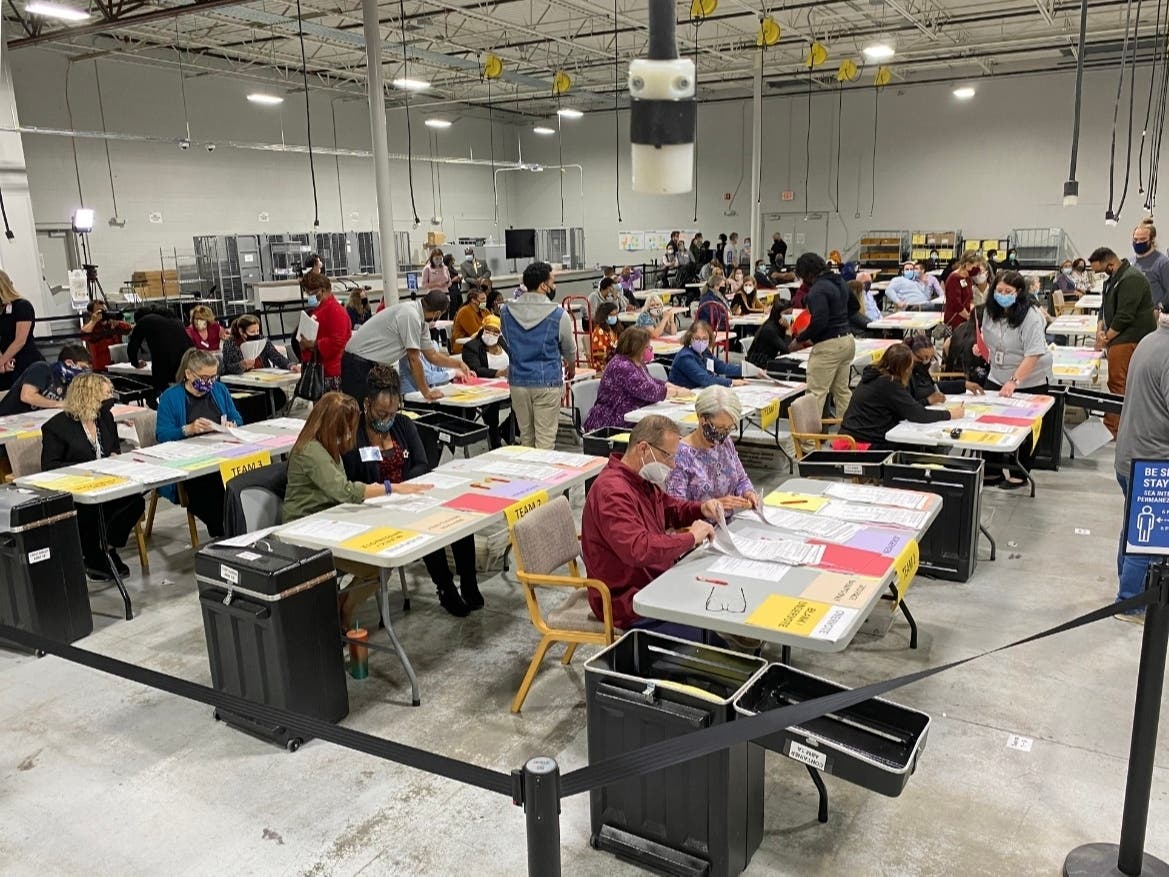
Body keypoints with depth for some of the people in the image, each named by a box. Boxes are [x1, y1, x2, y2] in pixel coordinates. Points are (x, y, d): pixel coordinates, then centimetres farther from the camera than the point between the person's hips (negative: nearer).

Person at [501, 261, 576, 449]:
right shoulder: (558, 315, -10)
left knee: (525, 435, 16)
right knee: (545, 439, 1)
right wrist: (571, 368, 27)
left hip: (518, 381, 4)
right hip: (547, 382, -4)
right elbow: (569, 349, 5)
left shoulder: (507, 312, -1)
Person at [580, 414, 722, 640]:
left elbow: (670, 507, 28)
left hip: (657, 582, 11)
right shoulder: (612, 492, -25)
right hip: (630, 604, -11)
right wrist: (690, 538, -25)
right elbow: (638, 550, -37)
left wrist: (701, 509, 6)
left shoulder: (643, 479, 10)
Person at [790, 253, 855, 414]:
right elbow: (854, 306, 25)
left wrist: (800, 339, -11)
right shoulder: (840, 282, 12)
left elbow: (819, 321, -25)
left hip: (829, 346, -9)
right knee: (842, 390, 15)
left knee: (816, 392, -5)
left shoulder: (818, 289, -16)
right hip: (847, 340, 10)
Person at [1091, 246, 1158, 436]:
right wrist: (1100, 329, -1)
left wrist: (1106, 338, -11)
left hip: (1129, 340, -10)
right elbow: (1106, 307, 17)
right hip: (1120, 339, 10)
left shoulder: (1131, 279, -18)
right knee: (1120, 384, 15)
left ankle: (1113, 428, -6)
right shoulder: (1114, 278, 16)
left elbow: (1125, 316, -21)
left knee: (1117, 385, -9)